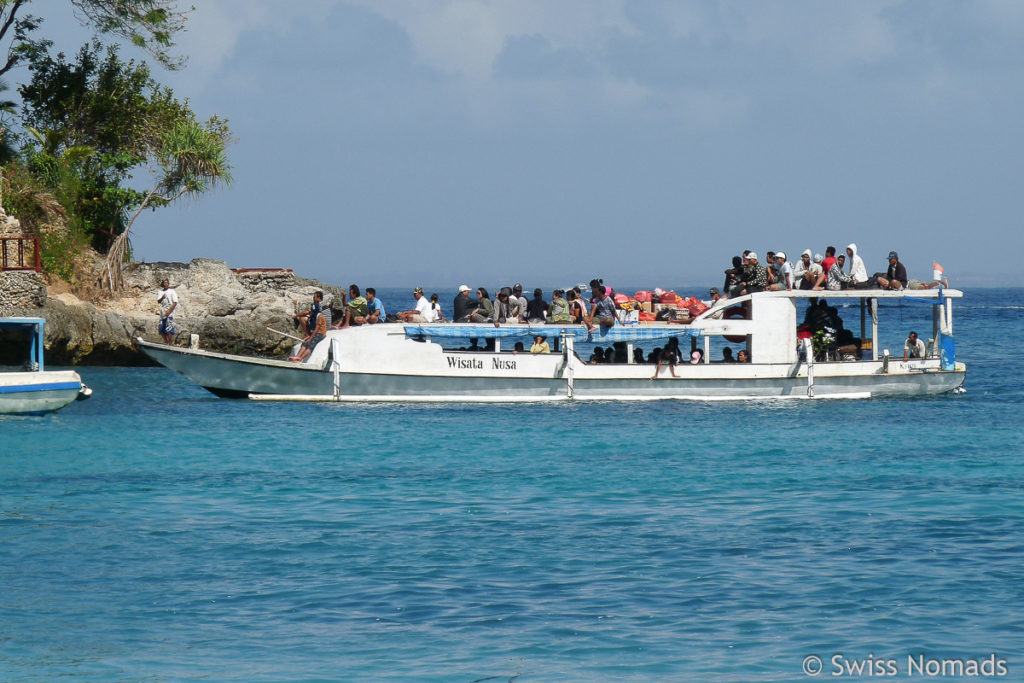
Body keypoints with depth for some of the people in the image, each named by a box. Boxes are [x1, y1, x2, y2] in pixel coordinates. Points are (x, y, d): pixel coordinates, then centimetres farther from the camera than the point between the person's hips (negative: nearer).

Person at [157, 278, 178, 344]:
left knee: (169, 330, -14)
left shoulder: (172, 292, 0)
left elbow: (175, 303, -5)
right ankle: (166, 342, 20)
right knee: (161, 330, 7)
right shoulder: (161, 292, 14)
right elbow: (158, 301, 3)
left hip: (169, 314, -6)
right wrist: (162, 298, -20)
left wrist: (169, 311, -14)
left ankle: (171, 343, -11)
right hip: (162, 314, 6)